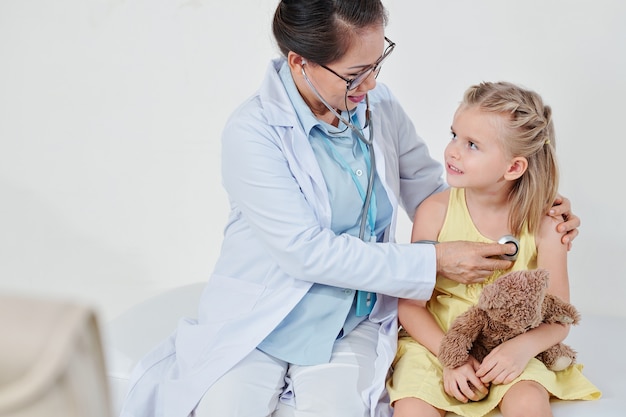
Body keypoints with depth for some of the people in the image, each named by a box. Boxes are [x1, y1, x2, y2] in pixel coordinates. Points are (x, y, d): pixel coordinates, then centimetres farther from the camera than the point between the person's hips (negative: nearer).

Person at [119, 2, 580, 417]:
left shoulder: (379, 107, -1)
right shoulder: (252, 132, -17)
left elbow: (434, 196, 8)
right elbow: (307, 252, -21)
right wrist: (434, 260, -21)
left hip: (350, 323, 3)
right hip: (263, 315, -3)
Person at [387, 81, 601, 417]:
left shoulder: (543, 227, -10)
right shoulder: (435, 212, -11)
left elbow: (557, 317, -2)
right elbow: (410, 305, -7)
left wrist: (524, 347, -22)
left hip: (507, 348, 0)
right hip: (437, 342, 0)